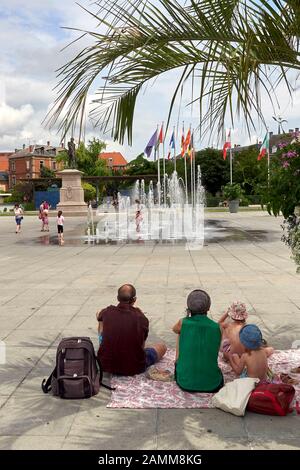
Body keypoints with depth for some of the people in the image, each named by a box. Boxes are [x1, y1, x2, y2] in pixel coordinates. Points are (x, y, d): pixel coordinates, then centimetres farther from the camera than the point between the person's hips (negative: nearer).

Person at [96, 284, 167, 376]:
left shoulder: (107, 312, -9)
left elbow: (99, 316, 19)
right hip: (134, 369, -2)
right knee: (162, 346, 21)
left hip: (106, 365, 2)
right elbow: (142, 346, 1)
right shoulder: (141, 318, -15)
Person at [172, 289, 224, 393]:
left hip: (185, 383, -1)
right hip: (212, 385, 1)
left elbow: (175, 329, 15)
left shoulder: (183, 323, -11)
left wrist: (187, 317, 7)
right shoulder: (217, 327, -8)